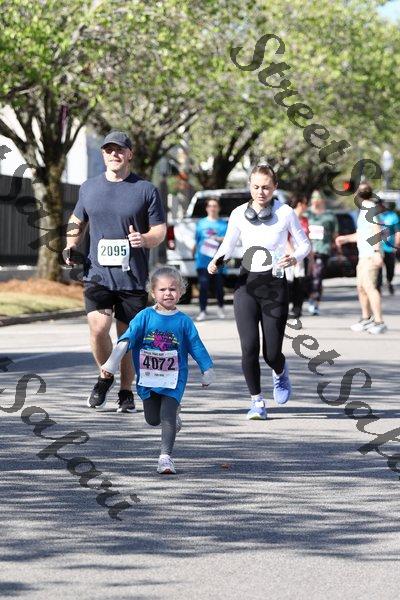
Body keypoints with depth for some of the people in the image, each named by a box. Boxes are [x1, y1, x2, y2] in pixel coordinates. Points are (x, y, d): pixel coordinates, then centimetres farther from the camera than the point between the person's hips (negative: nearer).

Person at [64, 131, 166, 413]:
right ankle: (105, 376, 11)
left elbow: (160, 230, 2)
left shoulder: (146, 190, 1)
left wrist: (144, 239, -20)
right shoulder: (89, 188, 10)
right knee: (98, 328, -16)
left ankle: (126, 391, 22)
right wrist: (71, 244, 5)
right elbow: (77, 221, 25)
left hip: (133, 277, -1)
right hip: (97, 273, 1)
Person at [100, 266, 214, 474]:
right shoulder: (145, 316, -3)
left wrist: (207, 371, 10)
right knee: (152, 419, 13)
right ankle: (173, 411, 46)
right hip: (147, 378, 2)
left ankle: (166, 457, -12)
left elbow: (197, 347, 6)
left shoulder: (183, 321, -2)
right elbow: (126, 339, -8)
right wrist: (112, 363, -17)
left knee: (167, 417, -15)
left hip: (173, 379, -2)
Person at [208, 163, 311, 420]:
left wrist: (294, 258, -16)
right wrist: (217, 260, -6)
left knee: (271, 353, -1)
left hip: (275, 285, -2)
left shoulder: (285, 213, -2)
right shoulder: (239, 214, 4)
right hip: (247, 284, 2)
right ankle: (257, 401, 5)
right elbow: (228, 245, 15)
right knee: (249, 347, -12)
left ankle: (280, 372, 37)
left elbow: (305, 244, 6)